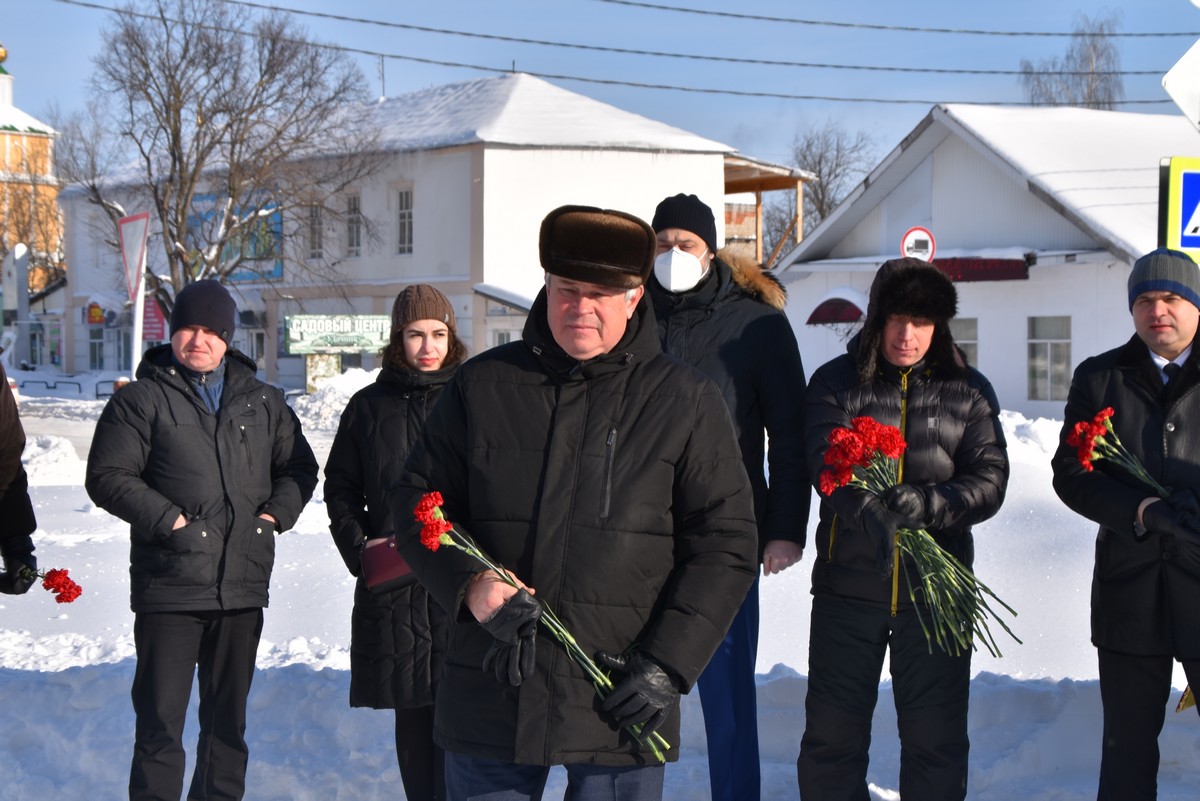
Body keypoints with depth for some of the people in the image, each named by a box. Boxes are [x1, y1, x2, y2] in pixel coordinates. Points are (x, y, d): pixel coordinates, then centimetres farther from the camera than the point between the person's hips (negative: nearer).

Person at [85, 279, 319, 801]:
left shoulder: (262, 403, 13)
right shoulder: (142, 400, 0)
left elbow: (299, 468, 20)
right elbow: (107, 477, -4)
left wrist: (276, 513, 2)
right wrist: (168, 519, -13)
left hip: (244, 588, 4)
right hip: (169, 587, -4)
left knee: (229, 716, 13)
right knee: (160, 717, -3)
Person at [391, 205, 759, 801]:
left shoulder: (685, 401, 3)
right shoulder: (482, 385, 7)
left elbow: (724, 544, 2)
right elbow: (419, 502, 9)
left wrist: (666, 665, -8)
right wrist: (475, 586, -11)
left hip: (620, 707, -1)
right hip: (489, 700, 2)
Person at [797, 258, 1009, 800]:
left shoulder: (968, 390, 6)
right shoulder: (835, 383, 2)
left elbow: (989, 479, -3)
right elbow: (826, 462, -13)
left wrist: (930, 505, -23)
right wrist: (867, 511, -34)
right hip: (848, 586, -1)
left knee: (937, 736, 7)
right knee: (832, 734, 6)